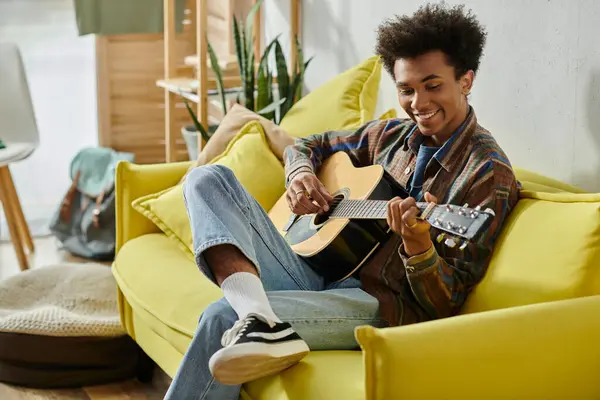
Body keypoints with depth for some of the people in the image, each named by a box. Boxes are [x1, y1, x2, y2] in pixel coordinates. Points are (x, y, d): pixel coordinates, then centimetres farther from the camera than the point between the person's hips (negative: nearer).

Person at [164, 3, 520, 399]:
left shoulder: (488, 173, -8)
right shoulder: (392, 135, 12)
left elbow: (447, 303, -11)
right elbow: (306, 146, 27)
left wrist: (418, 244, -31)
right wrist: (300, 173, 3)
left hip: (380, 304, -8)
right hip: (316, 275, 8)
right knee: (209, 178, -12)